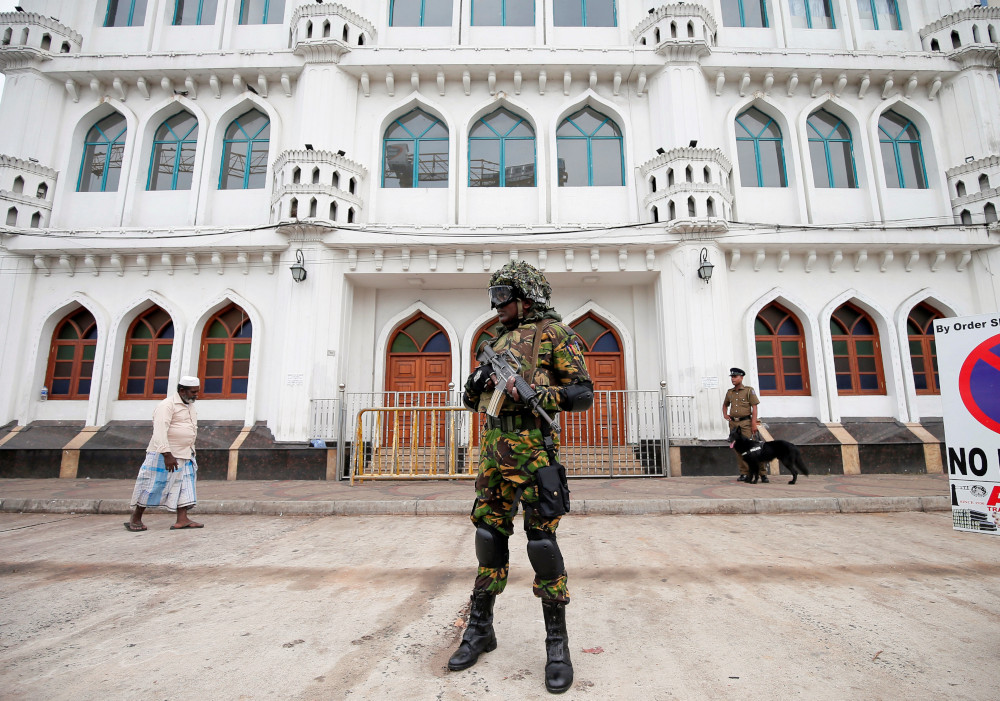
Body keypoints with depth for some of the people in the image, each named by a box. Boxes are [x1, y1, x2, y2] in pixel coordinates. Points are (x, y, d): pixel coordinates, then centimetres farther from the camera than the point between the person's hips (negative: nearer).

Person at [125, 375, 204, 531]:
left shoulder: (189, 405, 13)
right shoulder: (167, 405, -16)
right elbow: (160, 431, -25)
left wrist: (191, 450, 21)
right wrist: (167, 455, -30)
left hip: (185, 455, 8)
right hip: (164, 455, -8)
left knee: (184, 486, 3)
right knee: (154, 486, 1)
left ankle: (182, 519, 3)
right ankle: (135, 519, 17)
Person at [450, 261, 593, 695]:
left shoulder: (554, 333, 0)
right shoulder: (500, 340, 20)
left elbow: (583, 393, -6)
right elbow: (476, 398, 23)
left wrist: (535, 394, -18)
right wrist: (475, 385, 0)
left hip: (533, 446, -6)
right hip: (494, 445, 7)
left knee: (541, 537, -4)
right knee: (489, 532, 11)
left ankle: (557, 643, 13)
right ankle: (480, 629, 26)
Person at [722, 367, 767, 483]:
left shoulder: (749, 390, 0)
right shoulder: (729, 392, 14)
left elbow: (754, 407, -5)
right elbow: (725, 404, 32)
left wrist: (754, 423, -12)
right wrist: (725, 415, 15)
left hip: (745, 422, -5)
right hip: (733, 423, 5)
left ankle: (762, 473, -5)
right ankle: (744, 473, 10)